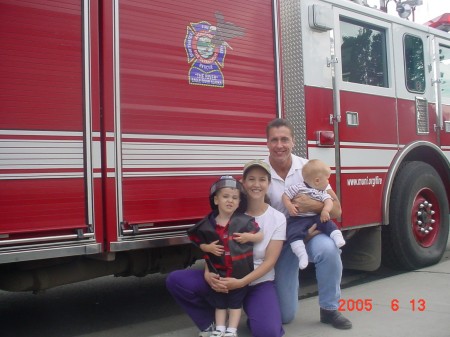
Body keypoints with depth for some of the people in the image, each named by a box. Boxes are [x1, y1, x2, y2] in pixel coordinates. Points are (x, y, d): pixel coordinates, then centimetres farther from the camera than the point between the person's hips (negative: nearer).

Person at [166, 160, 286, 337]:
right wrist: (208, 274, -24)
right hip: (225, 277, 2)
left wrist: (242, 282, -24)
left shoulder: (278, 218, -5)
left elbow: (269, 261, -9)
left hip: (259, 281, -2)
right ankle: (210, 322, 3)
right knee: (175, 280, -19)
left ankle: (254, 315, 9)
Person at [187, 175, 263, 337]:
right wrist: (207, 247, -11)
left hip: (239, 272, -2)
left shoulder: (245, 221, -8)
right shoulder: (207, 224, -5)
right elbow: (199, 242, 7)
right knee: (219, 302, 15)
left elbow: (260, 236, 0)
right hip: (218, 272, 2)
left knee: (235, 302, 11)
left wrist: (249, 237, -17)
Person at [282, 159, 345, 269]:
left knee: (328, 223, -19)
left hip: (316, 218, 5)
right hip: (298, 219, -4)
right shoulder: (298, 188, -6)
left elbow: (328, 201, -5)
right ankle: (302, 255, -34)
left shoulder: (322, 193, 9)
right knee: (294, 233, -27)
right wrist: (289, 207, -21)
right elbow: (285, 196, -3)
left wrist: (325, 210, -27)